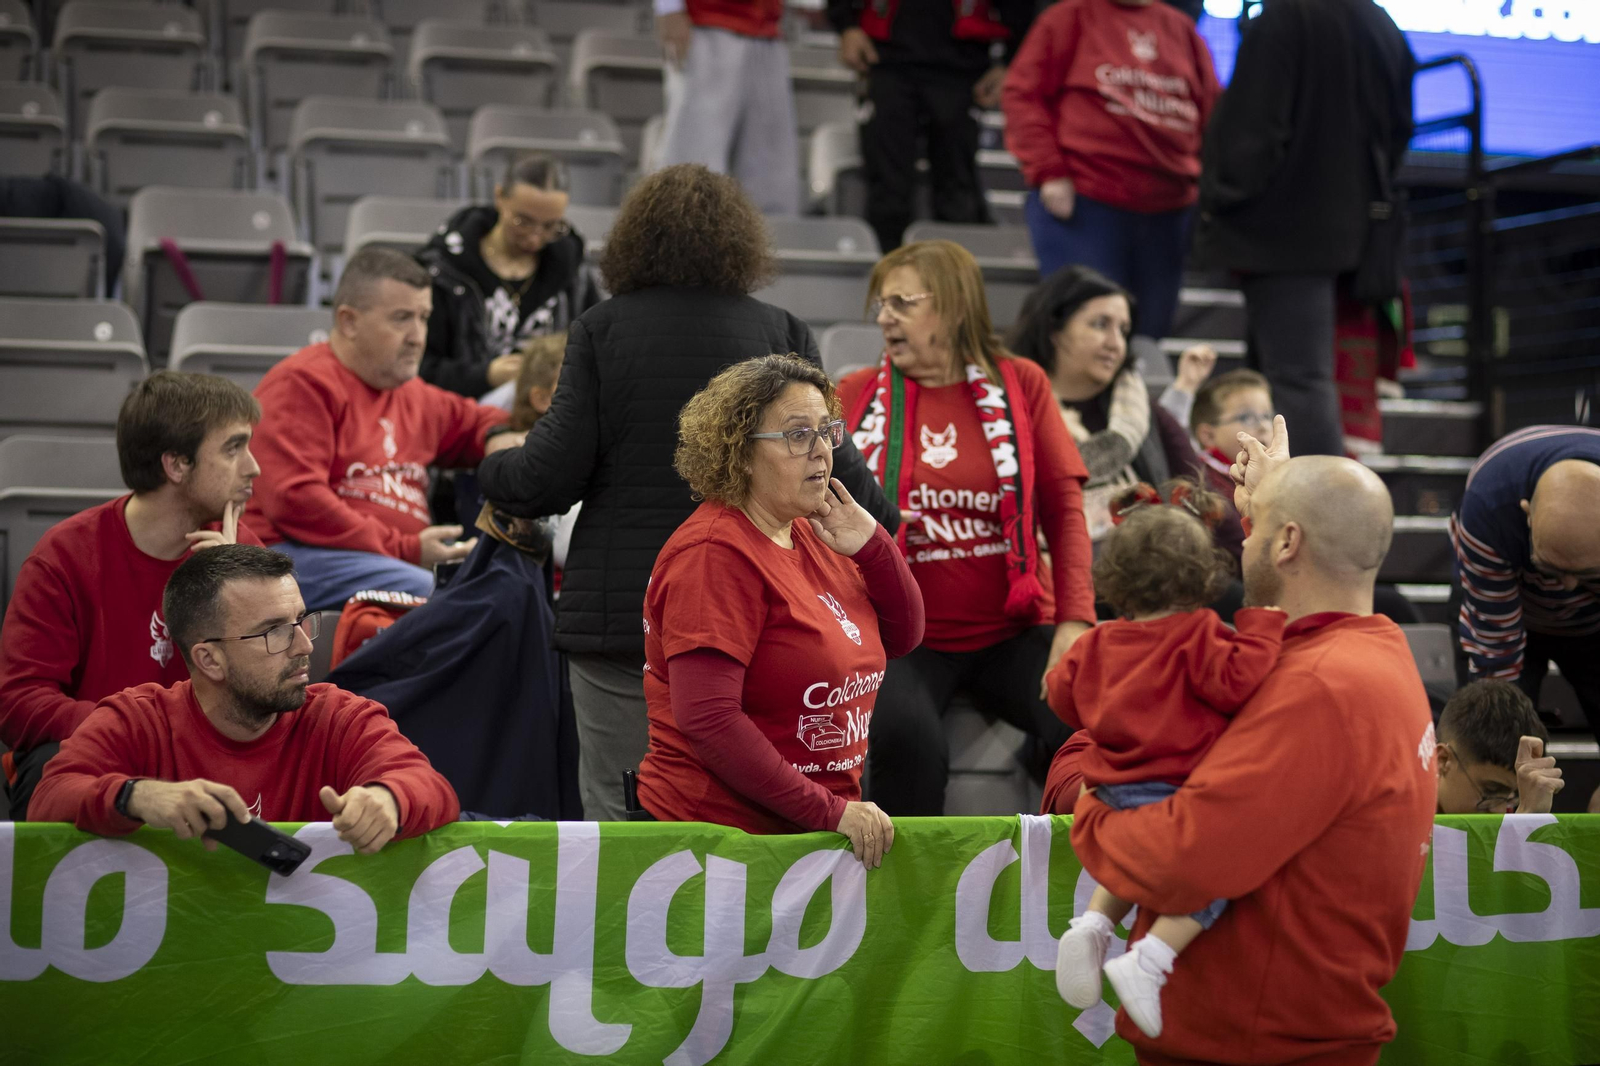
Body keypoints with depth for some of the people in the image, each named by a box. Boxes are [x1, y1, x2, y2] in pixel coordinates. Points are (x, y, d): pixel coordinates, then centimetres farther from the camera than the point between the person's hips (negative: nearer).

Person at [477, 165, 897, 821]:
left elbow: (553, 476, -5)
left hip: (621, 613, -1)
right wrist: (882, 520, 22)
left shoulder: (600, 330, -1)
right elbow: (831, 467, 1)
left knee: (618, 814, 6)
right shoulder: (782, 334, 2)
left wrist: (492, 471, 17)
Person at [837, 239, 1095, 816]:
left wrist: (1075, 620, -8)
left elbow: (1065, 508, 3)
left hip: (1013, 632, 1)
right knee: (908, 736, -33)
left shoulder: (1021, 384, 7)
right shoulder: (856, 395, 7)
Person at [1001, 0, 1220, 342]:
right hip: (1082, 203, -4)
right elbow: (1023, 94, -3)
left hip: (1168, 211, 5)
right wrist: (1049, 172, -9)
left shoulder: (1182, 29, 13)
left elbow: (1211, 111, 15)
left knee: (1147, 337, 8)